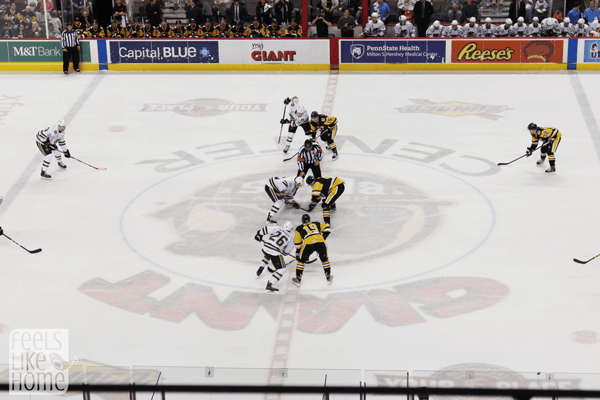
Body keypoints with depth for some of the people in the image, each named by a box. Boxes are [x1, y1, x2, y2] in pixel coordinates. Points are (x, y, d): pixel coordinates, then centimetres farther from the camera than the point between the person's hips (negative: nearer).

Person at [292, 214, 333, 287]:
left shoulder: (299, 228, 26)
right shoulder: (317, 224, 32)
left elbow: (297, 243, 21)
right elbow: (327, 229, 23)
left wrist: (298, 252, 31)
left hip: (308, 244, -2)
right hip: (320, 243, 2)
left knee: (301, 260, 19)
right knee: (324, 259, 25)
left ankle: (298, 280, 21)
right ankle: (328, 277, 30)